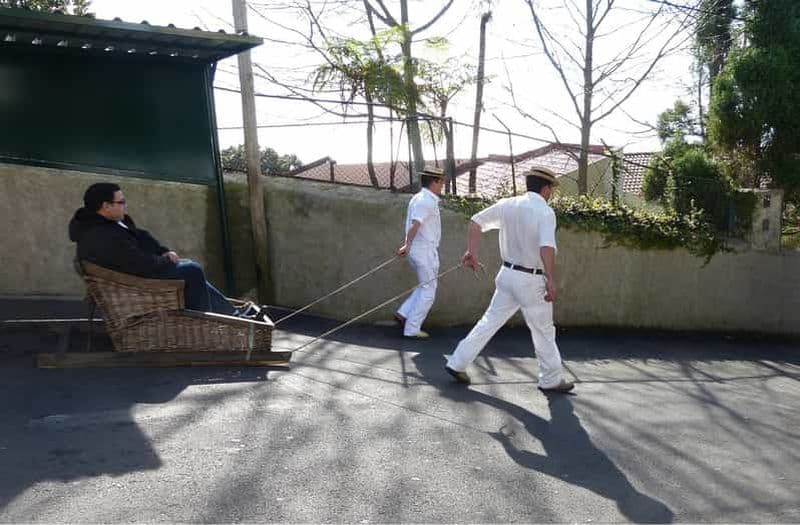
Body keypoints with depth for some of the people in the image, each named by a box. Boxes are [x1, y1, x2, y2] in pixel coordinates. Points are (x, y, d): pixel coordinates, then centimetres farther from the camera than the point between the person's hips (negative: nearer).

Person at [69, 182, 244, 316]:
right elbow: (142, 265, -31)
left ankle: (232, 312, 16)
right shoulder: (104, 237, -31)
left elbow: (141, 236, 15)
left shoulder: (114, 222, 3)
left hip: (139, 269, 11)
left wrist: (165, 251, 0)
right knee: (192, 271, -12)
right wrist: (167, 260, -13)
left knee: (191, 268, 12)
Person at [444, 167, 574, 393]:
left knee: (490, 321, 15)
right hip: (531, 281, -6)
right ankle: (551, 380, 24)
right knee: (544, 331, 10)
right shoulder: (545, 212, -15)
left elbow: (476, 221, 5)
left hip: (507, 273, 6)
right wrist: (551, 280, -27)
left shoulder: (507, 205, 4)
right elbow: (546, 248, -27)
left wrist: (472, 251, 5)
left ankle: (457, 363, 16)